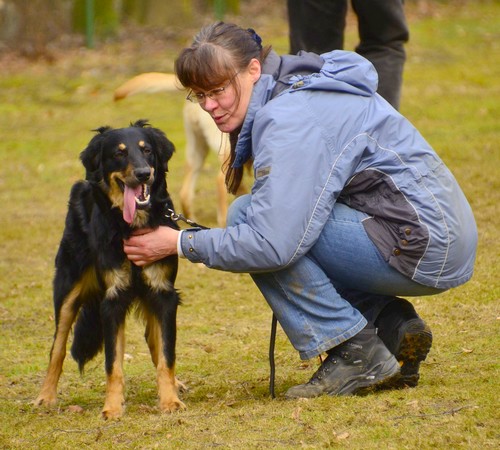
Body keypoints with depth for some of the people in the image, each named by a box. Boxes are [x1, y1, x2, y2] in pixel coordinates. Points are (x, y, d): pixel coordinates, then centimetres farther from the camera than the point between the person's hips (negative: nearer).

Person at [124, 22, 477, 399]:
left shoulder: (288, 119, -18)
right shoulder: (300, 88, 13)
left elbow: (272, 243, -25)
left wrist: (181, 243, -14)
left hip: (427, 246, -10)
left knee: (246, 215, -13)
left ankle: (357, 353, -10)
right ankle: (393, 327, 11)